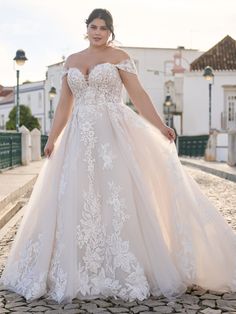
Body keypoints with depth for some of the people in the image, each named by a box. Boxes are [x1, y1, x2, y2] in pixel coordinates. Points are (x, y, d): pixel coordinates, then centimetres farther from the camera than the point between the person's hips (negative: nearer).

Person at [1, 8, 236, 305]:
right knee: (76, 202, 1)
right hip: (80, 139, 4)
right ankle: (79, 273, 11)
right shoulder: (71, 61, 16)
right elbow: (64, 104, 16)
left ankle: (126, 271, 0)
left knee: (118, 198, -8)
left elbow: (138, 95, -4)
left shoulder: (120, 57, 4)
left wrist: (160, 126, -15)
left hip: (114, 135, -4)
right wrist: (51, 139, 9)